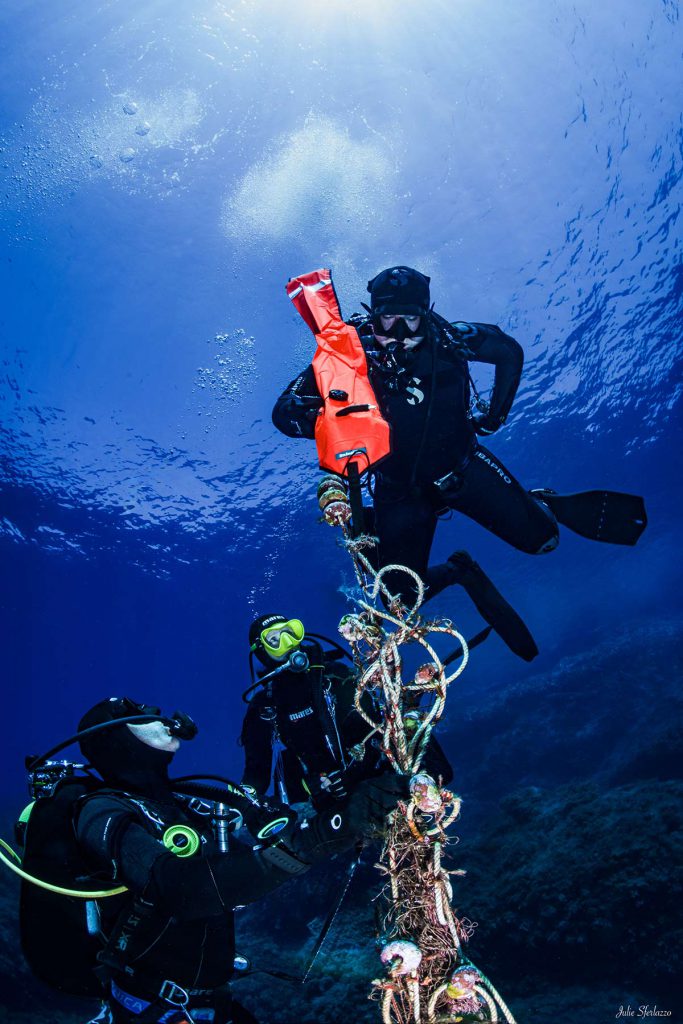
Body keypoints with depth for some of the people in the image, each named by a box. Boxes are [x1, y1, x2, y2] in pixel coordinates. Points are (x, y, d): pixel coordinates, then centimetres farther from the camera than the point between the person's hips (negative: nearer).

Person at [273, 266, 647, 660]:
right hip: (400, 489, 0)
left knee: (541, 538, -7)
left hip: (463, 466, 1)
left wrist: (495, 413, 1)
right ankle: (459, 572, 31)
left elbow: (510, 351, 5)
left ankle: (544, 505, 30)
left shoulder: (446, 339, -14)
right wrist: (330, 422, -41)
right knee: (406, 596, -1)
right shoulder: (351, 353, -18)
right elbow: (285, 409, -22)